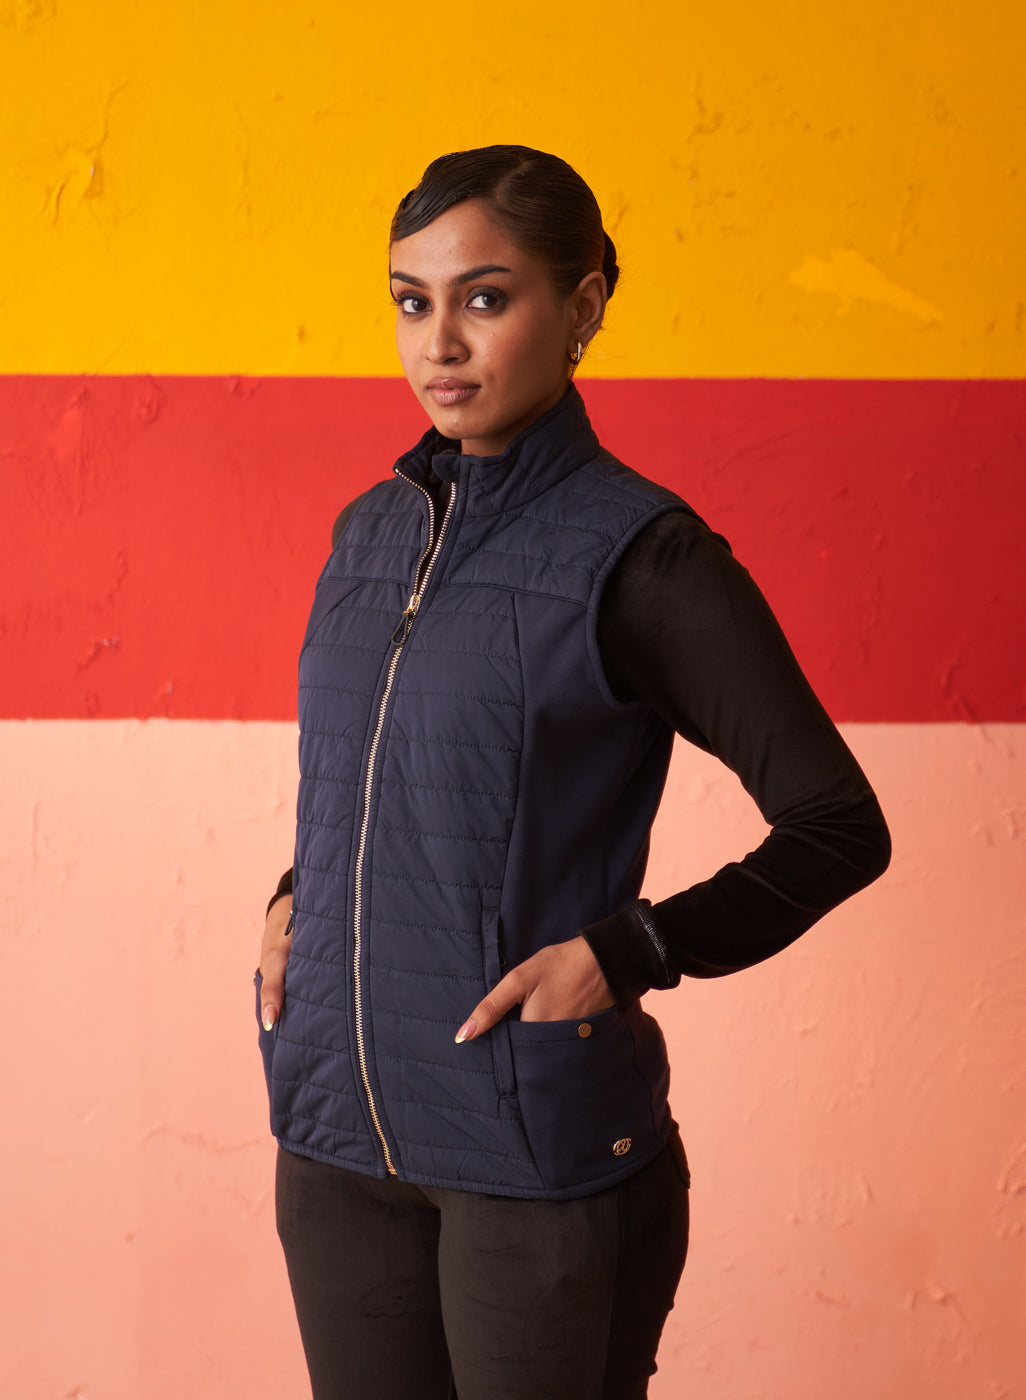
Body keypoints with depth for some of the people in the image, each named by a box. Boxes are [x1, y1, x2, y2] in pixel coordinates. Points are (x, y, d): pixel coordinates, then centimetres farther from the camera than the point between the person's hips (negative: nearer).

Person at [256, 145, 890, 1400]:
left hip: (539, 1145, -5)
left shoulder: (638, 554, -10)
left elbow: (838, 829, -9)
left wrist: (625, 956, -16)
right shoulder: (369, 529, 8)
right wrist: (296, 897, 6)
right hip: (337, 1130, 6)